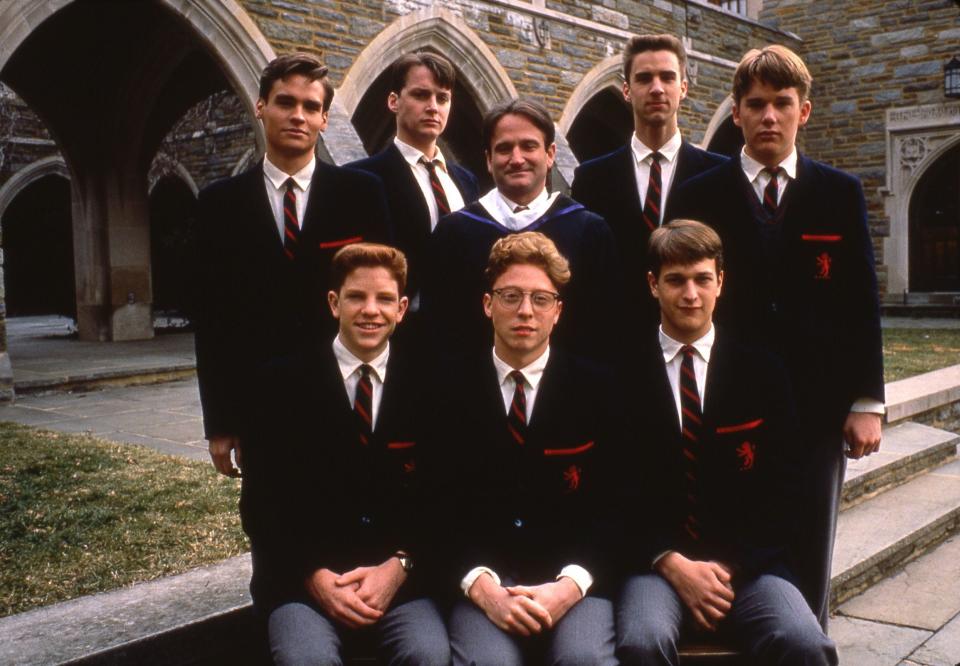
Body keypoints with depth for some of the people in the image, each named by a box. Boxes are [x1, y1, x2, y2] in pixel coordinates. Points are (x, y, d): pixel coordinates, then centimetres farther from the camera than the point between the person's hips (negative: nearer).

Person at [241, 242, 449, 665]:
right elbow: (261, 502, 0)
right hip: (302, 579, -1)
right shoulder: (283, 382, 0)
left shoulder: (423, 385, 4)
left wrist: (400, 566, -10)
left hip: (400, 577, 1)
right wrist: (312, 575, -12)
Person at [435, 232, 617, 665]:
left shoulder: (596, 390, 4)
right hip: (480, 584, 0)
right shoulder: (452, 389, 4)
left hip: (572, 579, 1)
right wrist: (482, 586, -14)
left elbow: (611, 507, 1)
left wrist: (570, 584, -14)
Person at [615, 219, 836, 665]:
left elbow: (780, 487, 4)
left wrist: (729, 567, -7)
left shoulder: (760, 370, 6)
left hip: (745, 561, 2)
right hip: (655, 561, -2)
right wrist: (671, 563, -12)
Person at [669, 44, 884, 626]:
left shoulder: (841, 193, 5)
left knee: (809, 555, 10)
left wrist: (868, 401, -1)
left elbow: (862, 304, 4)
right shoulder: (700, 195, 2)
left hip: (817, 404, 1)